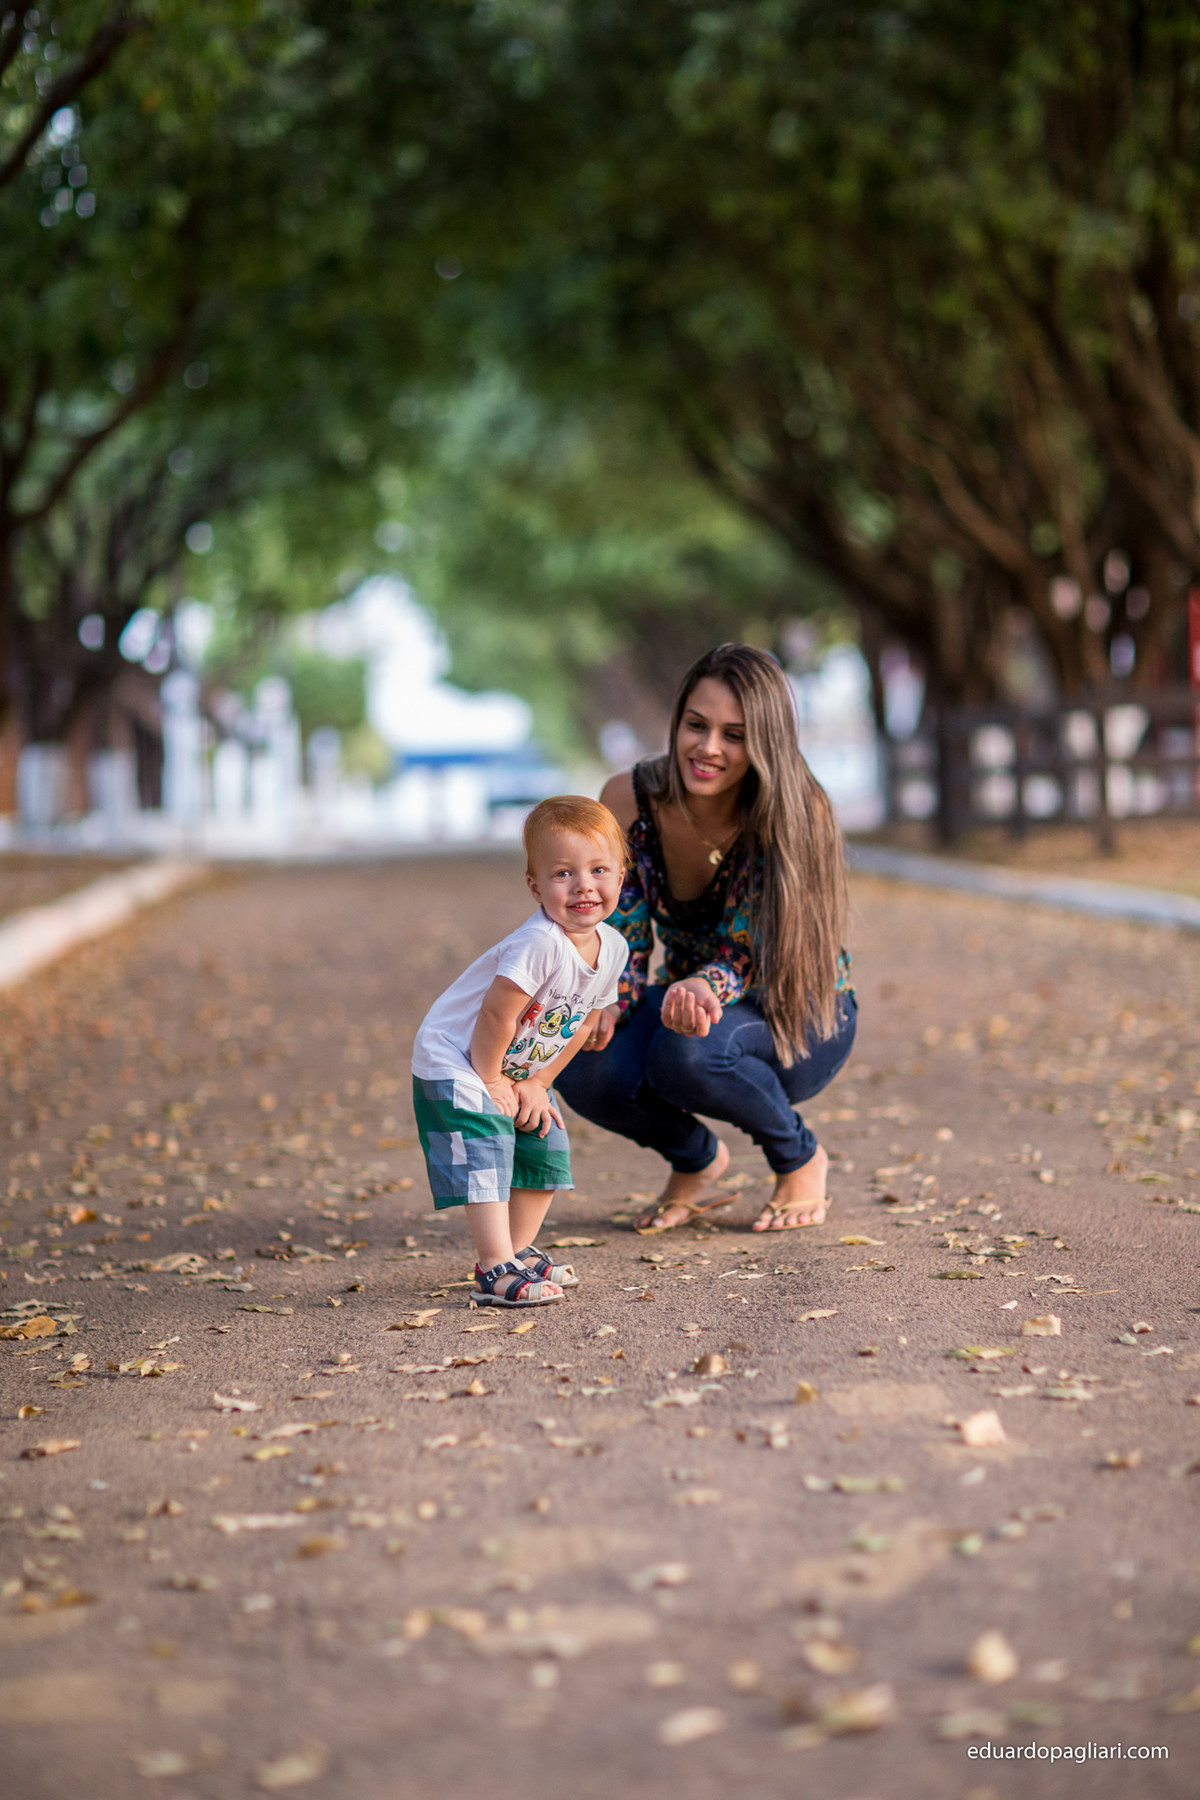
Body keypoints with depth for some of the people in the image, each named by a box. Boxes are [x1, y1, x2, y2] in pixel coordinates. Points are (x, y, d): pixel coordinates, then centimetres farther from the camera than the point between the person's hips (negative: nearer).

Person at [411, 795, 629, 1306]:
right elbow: (496, 1015, -31)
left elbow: (585, 1019, 3)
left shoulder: (612, 947, -8)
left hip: (519, 1066, 8)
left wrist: (537, 1083, -1)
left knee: (547, 1149, 9)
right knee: (486, 1150, -19)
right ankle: (497, 1271, -20)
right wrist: (490, 1080, -17)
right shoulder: (541, 944, -35)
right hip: (455, 1058, -8)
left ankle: (518, 1251, 25)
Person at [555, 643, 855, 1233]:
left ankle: (800, 1158, -4)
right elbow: (623, 935, -8)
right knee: (585, 1068, -28)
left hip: (800, 1017, -3)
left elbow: (743, 953, -24)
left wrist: (703, 987, -48)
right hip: (688, 999, 3)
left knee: (689, 1050, -37)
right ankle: (696, 1158, 5)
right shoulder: (630, 801, -16)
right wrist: (606, 1004, -31)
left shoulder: (794, 813, -25)